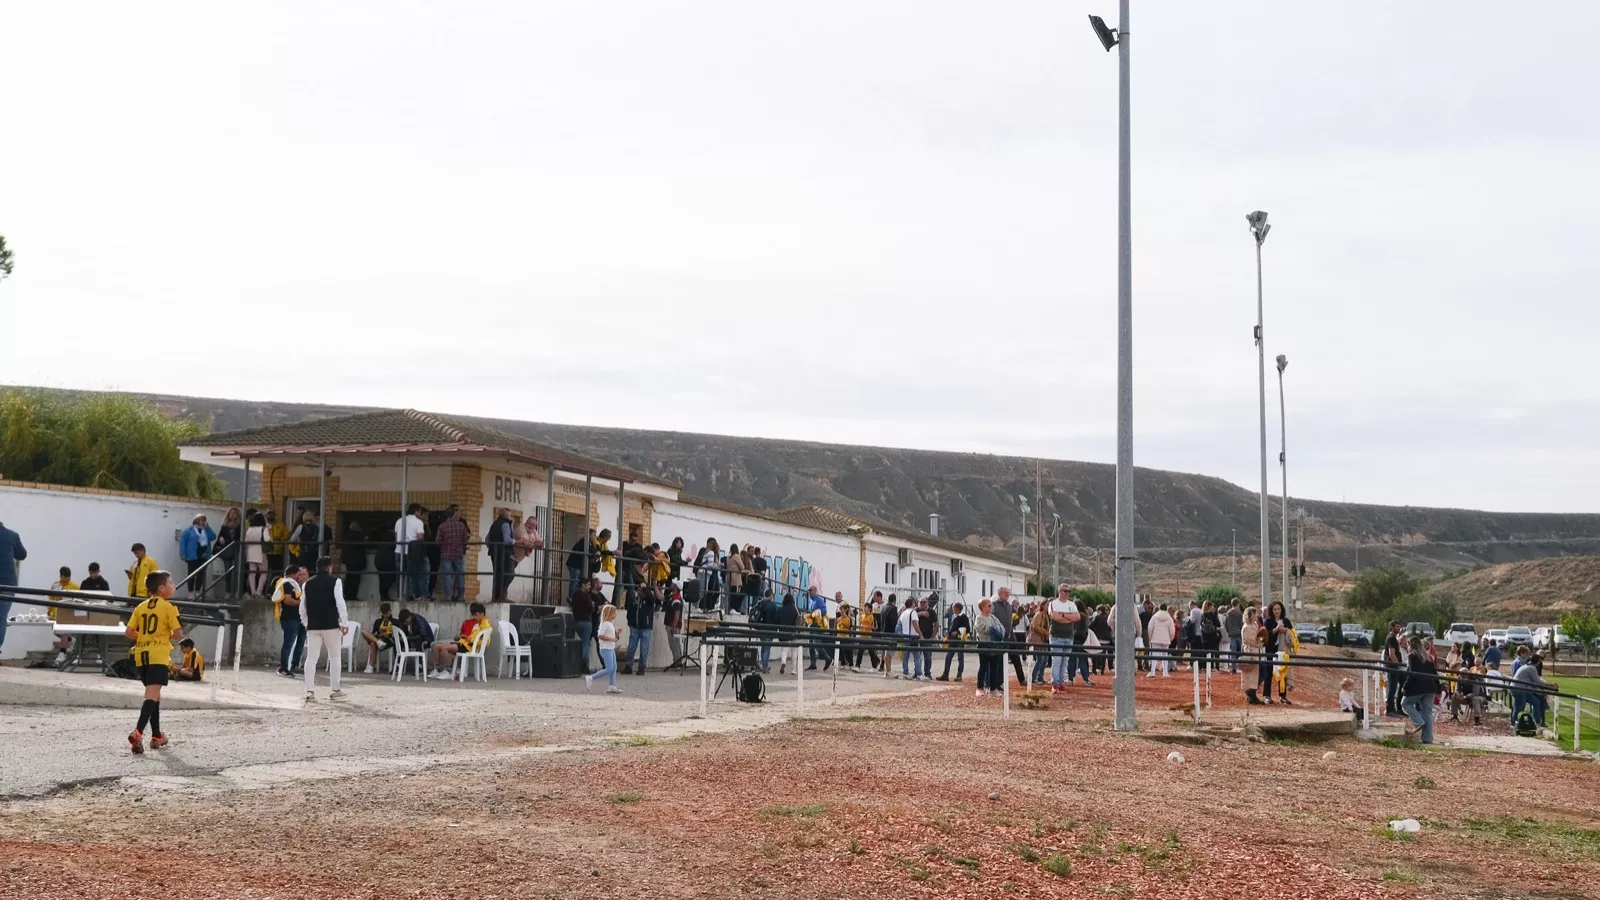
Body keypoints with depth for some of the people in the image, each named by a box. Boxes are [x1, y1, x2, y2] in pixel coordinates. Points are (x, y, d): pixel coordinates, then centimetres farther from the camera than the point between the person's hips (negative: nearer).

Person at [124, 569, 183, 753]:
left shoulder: (140, 607, 11)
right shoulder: (168, 607, -5)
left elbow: (128, 632, 5)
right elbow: (178, 633, -10)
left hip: (141, 655, 6)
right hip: (158, 655, -6)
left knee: (153, 695, 19)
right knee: (152, 696, -13)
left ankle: (157, 736, 27)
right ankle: (137, 733, -30)